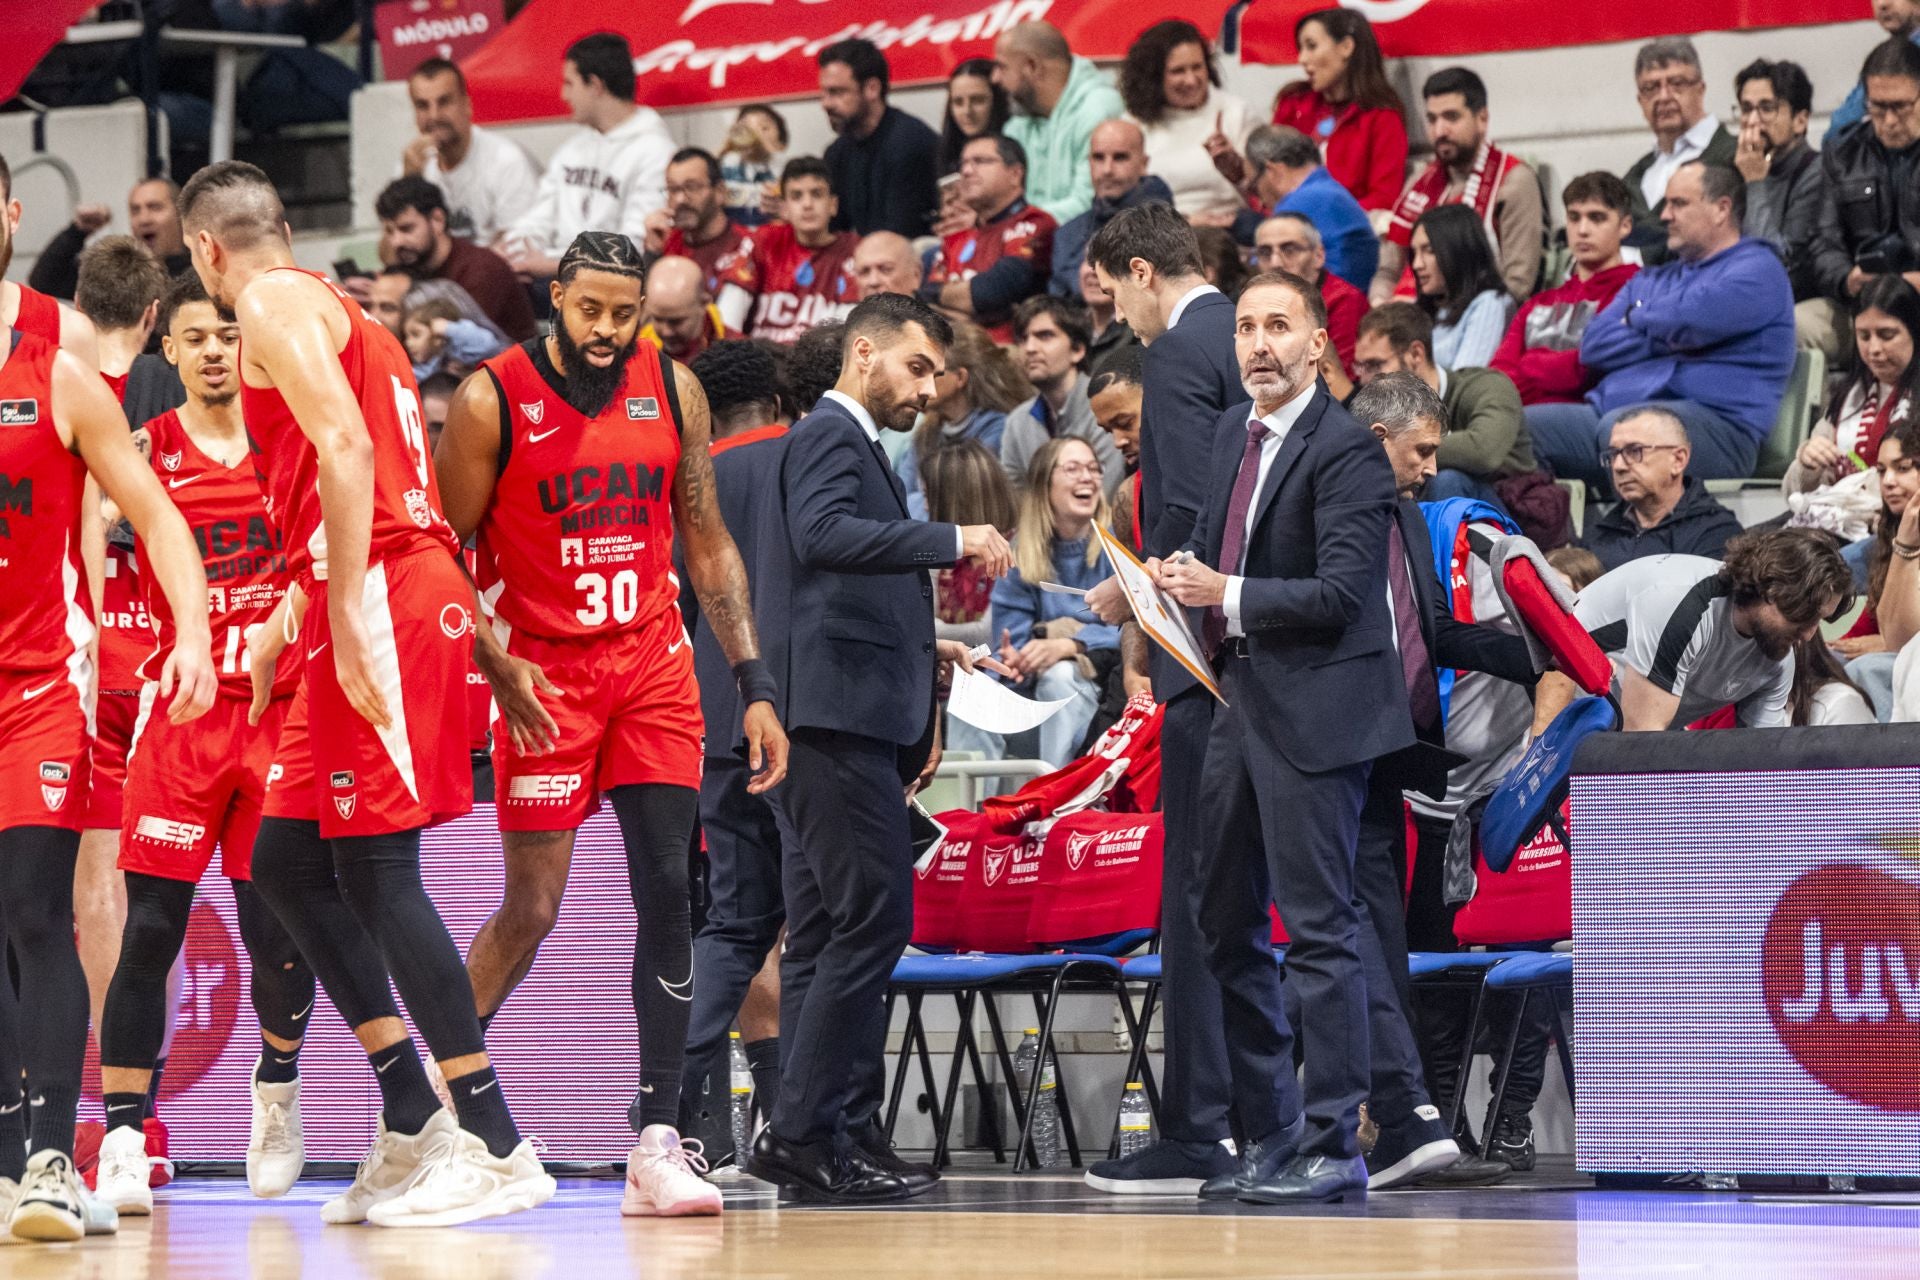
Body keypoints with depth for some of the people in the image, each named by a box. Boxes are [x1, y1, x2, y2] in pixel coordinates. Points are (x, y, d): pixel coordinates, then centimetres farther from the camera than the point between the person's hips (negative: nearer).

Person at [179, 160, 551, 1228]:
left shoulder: (273, 303, -4)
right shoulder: (337, 313, 26)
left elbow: (346, 450, -18)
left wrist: (345, 616, -23)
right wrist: (283, 633, 36)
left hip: (382, 598, -10)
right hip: (365, 606, 10)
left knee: (377, 868, -11)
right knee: (287, 864, 12)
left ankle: (498, 1148, -13)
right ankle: (415, 1127, 11)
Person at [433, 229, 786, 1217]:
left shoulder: (674, 391, 4)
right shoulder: (492, 401, -7)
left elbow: (707, 544, 10)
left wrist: (753, 684, 4)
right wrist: (495, 665, -16)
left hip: (653, 664, 4)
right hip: (544, 674, -3)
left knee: (671, 893, -6)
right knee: (531, 909, -4)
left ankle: (658, 1146, -6)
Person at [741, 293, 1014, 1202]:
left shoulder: (845, 443, 26)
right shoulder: (829, 436, -5)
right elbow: (823, 534, -25)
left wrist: (921, 648, 19)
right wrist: (952, 541, -28)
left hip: (835, 724, 11)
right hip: (836, 716, -11)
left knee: (825, 933, 9)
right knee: (873, 916, -15)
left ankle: (833, 1134, 9)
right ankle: (805, 1129, -16)